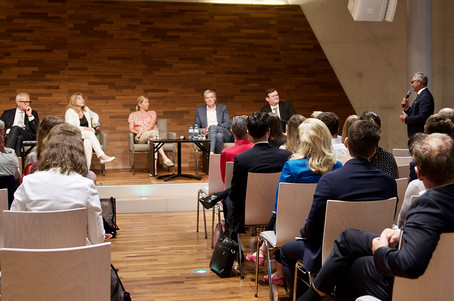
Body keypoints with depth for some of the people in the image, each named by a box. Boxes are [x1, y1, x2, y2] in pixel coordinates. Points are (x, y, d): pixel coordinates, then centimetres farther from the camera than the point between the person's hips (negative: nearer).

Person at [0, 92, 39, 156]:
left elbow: (37, 130, 9)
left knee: (15, 128, -33)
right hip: (10, 135, 1)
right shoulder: (7, 113, 24)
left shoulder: (33, 113, 23)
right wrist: (7, 131, -10)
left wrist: (30, 115, 2)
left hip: (28, 136, -1)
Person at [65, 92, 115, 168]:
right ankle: (102, 156, -44)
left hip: (87, 136, 5)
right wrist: (86, 129, -23)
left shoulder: (86, 109, 15)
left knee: (88, 142, -36)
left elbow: (95, 115, 37)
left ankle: (86, 169, -45)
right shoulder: (70, 112, -5)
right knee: (90, 133, -36)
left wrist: (95, 123, 15)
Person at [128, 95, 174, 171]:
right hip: (140, 139, -2)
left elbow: (152, 125, 2)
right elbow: (131, 129, 8)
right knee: (154, 132, -37)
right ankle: (164, 158, -53)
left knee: (152, 139, -40)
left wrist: (142, 132, -15)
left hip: (152, 135, 2)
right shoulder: (133, 115, 21)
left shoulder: (152, 113, 21)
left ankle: (154, 165, -58)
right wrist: (138, 132, -15)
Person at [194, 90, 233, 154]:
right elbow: (196, 127, 15)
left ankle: (211, 153, -50)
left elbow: (227, 123, 4)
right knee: (219, 136, -36)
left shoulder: (223, 108, 17)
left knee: (212, 127, -34)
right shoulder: (199, 110, 20)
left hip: (224, 133, 0)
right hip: (207, 135, 0)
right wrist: (203, 130, -11)